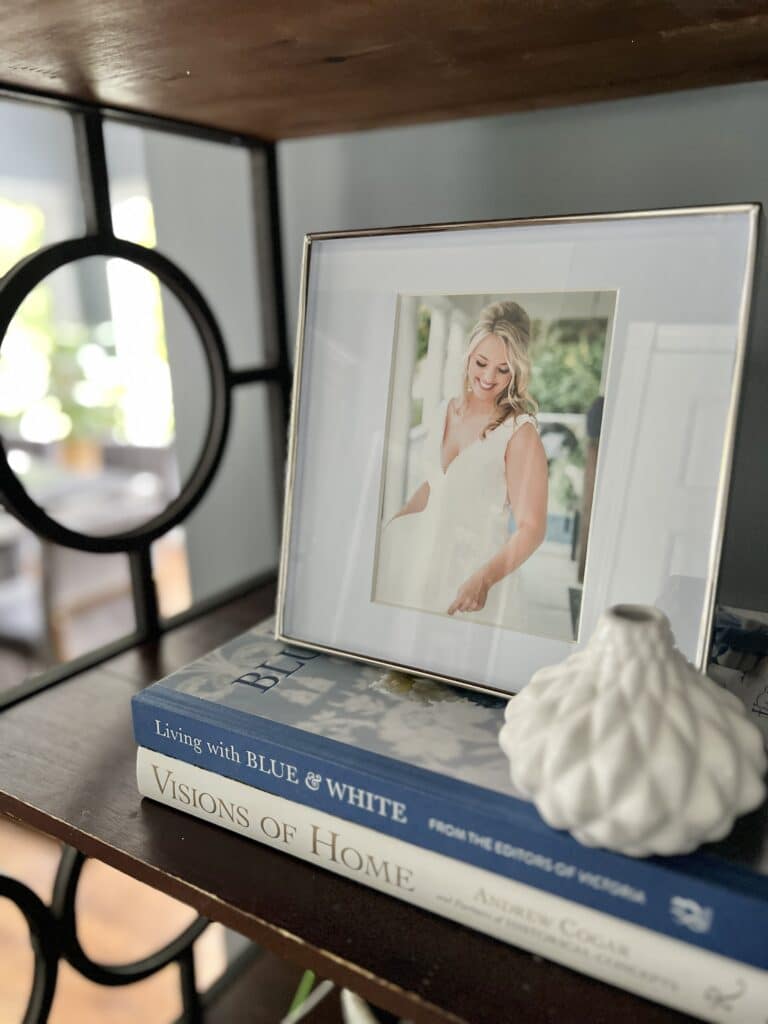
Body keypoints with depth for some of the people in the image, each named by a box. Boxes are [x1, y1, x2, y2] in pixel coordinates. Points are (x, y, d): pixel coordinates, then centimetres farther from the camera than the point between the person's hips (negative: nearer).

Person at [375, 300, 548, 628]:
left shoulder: (520, 432, -15)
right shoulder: (445, 410, 4)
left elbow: (531, 528, -17)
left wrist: (484, 579, -30)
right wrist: (388, 525, 16)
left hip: (478, 566, -5)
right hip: (425, 556, 5)